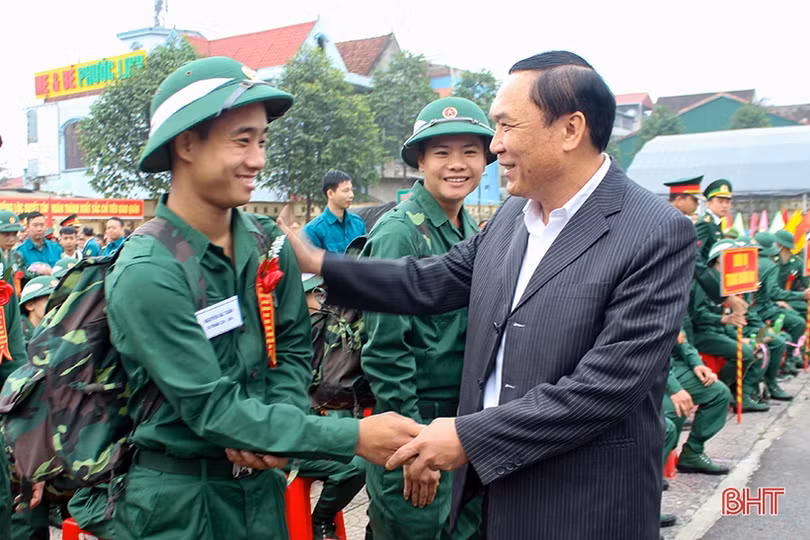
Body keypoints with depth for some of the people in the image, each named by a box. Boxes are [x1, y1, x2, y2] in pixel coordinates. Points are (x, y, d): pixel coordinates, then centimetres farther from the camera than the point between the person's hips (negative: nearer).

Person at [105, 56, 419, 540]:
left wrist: (273, 431, -14)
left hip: (262, 482, 5)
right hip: (178, 499, -5)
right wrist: (355, 437, -27)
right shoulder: (146, 274, -22)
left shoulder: (269, 244, -3)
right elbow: (210, 406, -23)